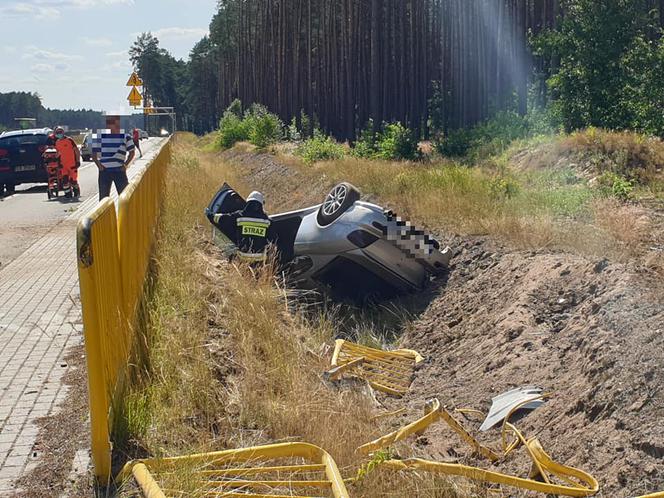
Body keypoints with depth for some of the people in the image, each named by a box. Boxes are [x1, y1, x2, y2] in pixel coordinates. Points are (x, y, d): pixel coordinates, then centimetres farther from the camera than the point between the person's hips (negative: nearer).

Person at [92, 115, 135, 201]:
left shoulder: (125, 137, 2)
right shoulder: (101, 137, 4)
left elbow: (132, 152, 9)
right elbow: (94, 153, 11)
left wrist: (125, 164, -3)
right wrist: (99, 165, -3)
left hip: (119, 171, -1)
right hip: (104, 171, 1)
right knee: (103, 196, 6)